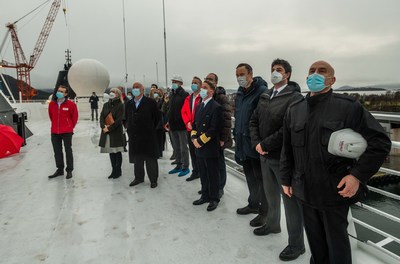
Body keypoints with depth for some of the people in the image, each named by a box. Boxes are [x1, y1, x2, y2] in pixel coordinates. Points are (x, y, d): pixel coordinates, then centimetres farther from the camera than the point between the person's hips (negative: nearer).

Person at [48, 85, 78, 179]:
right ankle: (60, 169, 26)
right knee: (57, 151, 13)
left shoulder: (71, 104, -9)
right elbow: (51, 116, 18)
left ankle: (69, 170, 13)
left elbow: (75, 117, 1)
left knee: (68, 151, 4)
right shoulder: (52, 104, 3)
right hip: (54, 132, 5)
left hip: (67, 132, -5)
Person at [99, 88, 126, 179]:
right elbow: (101, 116, 7)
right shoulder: (106, 105, 13)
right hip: (106, 132, 5)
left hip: (117, 132, -5)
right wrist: (103, 126, -12)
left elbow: (119, 120, -12)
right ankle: (114, 170, 19)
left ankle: (118, 171, 11)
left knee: (118, 153, 1)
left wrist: (109, 128, -16)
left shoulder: (120, 105, -4)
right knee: (111, 152, 10)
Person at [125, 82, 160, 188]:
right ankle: (139, 177, 28)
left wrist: (151, 128, 5)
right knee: (137, 157, 14)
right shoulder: (129, 104, 9)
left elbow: (157, 117, 0)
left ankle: (153, 179, 15)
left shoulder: (150, 102, -6)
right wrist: (129, 128, 13)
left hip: (148, 135, -5)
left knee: (150, 158, 3)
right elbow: (127, 118, 21)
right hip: (134, 135, 5)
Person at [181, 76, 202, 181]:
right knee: (192, 151, 13)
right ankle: (195, 172, 25)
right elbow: (183, 112, 13)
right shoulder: (188, 98, 13)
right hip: (190, 129, 7)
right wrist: (187, 122, -2)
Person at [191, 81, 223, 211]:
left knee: (212, 175, 6)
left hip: (210, 148, -7)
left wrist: (200, 141, -16)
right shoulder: (199, 106, 14)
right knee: (203, 174, 17)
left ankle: (214, 199, 20)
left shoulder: (216, 107, -12)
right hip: (199, 147, 7)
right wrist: (194, 138, -1)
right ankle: (205, 196, 32)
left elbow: (214, 129, -18)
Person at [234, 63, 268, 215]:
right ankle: (253, 204, 35)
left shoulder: (261, 91, -14)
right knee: (250, 176, 19)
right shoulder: (240, 93, 13)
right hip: (243, 144, 8)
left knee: (260, 177, 5)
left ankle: (265, 211, 20)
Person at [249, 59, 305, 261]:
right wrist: (256, 144, -3)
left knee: (290, 199, 3)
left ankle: (296, 244, 18)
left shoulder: (294, 97, -12)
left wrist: (265, 145, -18)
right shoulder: (265, 96, 12)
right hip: (265, 156, 7)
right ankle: (272, 223, 46)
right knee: (270, 194, 23)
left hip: (284, 157, -7)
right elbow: (254, 121, 12)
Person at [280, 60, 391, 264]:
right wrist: (286, 179, 11)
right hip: (305, 191, 4)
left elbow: (380, 142, -8)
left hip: (336, 191, -4)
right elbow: (287, 149, 11)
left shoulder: (348, 107, -9)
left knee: (337, 242, 13)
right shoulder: (294, 110, 5)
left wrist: (358, 175, -14)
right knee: (315, 240, 20)